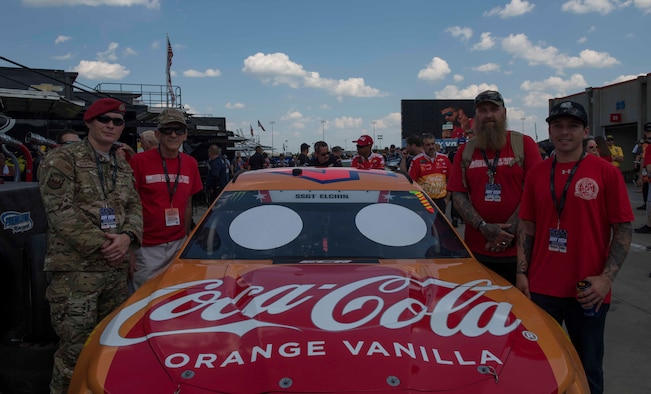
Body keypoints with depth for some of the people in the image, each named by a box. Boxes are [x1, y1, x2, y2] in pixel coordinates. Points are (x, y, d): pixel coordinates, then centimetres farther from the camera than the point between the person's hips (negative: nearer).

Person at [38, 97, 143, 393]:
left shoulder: (123, 167, 16)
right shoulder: (62, 159, -4)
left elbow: (135, 207, 11)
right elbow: (61, 211, -13)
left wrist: (127, 237, -10)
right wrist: (101, 244, -15)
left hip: (116, 269, 6)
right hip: (75, 269, -6)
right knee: (75, 349, -3)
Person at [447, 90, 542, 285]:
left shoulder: (524, 144, 3)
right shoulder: (464, 151, 9)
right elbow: (458, 197, 4)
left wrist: (509, 231, -11)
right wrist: (484, 228, -10)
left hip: (518, 250, -2)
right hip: (477, 251, 2)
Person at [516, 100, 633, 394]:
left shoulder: (606, 172, -4)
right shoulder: (536, 174, 5)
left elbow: (623, 230, -4)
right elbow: (526, 226, 8)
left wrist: (606, 278, -15)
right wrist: (521, 273, 0)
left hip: (589, 291, -2)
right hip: (541, 288, 2)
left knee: (587, 369, 14)